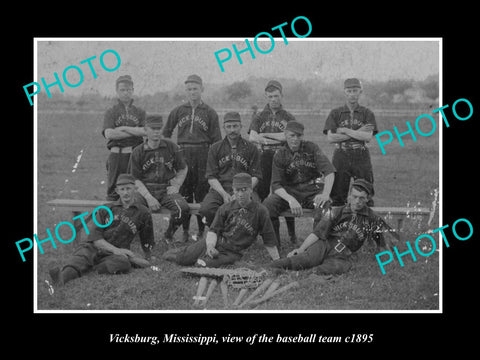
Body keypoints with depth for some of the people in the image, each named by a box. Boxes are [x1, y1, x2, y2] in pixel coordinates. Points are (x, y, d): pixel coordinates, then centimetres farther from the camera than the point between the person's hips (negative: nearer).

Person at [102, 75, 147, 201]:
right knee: (113, 190, 0)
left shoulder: (140, 112, 12)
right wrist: (135, 132, -7)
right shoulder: (111, 112, 7)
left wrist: (124, 128, -9)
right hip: (117, 155, -1)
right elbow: (108, 134, -10)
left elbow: (146, 131, -5)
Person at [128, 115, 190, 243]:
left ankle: (169, 234, 2)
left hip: (166, 189, 1)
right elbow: (135, 179, 1)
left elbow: (183, 169, 19)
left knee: (183, 208, -29)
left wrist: (176, 186, 2)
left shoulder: (172, 147, 7)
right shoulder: (138, 152, 3)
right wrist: (148, 197, -13)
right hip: (145, 190, -1)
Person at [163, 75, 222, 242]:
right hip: (183, 154, 2)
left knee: (202, 193, -4)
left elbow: (216, 140, 4)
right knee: (183, 193, 1)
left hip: (203, 154, -2)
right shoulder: (178, 111, 12)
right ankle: (184, 230, 8)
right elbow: (166, 132, 20)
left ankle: (203, 229, 5)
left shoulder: (210, 113, 6)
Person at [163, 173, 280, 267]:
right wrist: (210, 245, -19)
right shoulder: (225, 208, 6)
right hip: (215, 243, 3)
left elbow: (269, 242, -1)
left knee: (206, 265, -31)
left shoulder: (260, 211, -3)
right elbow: (213, 230, 3)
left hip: (232, 253, -3)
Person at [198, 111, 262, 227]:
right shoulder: (215, 148, 14)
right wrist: (224, 194, -10)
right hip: (220, 189, 1)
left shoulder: (251, 148, 12)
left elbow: (255, 176, 7)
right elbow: (211, 177, 8)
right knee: (205, 209, -31)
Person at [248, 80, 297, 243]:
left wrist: (265, 135, -8)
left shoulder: (288, 117, 9)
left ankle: (292, 233, 7)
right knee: (260, 194, 0)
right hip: (264, 158, 1)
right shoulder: (259, 117, 12)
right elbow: (252, 137, -5)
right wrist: (279, 138, -11)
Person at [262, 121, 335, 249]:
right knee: (267, 204, -27)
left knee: (325, 204, -35)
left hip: (312, 190, -1)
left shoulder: (312, 148, -1)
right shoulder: (280, 155, 1)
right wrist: (290, 199, -27)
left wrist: (325, 194, -28)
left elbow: (329, 171, -10)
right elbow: (276, 184, -6)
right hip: (289, 191, 1)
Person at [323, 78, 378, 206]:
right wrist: (357, 133, -8)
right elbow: (330, 137, -5)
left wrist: (345, 130, -7)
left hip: (361, 157, 0)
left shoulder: (367, 113, 7)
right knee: (337, 197, 1)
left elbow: (368, 137, -7)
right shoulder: (335, 113, 7)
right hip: (341, 157, 0)